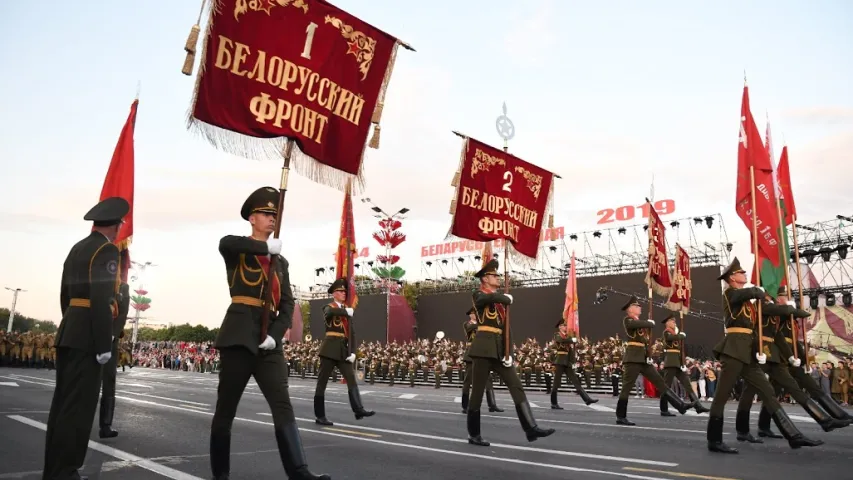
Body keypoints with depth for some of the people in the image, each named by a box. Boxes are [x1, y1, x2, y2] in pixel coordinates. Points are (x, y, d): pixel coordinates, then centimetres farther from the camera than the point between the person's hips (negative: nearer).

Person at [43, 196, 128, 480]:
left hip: (68, 333, 9)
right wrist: (104, 344, -18)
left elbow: (65, 295, 21)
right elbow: (101, 299, -20)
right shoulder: (107, 250, -11)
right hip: (86, 336, -9)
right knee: (78, 406, -6)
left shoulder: (76, 249, 17)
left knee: (63, 402, 12)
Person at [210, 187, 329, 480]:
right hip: (239, 335, -4)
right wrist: (266, 247, -14)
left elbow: (287, 305, 10)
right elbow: (225, 243, -22)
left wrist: (275, 335, -6)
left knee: (283, 406, -6)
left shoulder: (281, 262, 19)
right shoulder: (236, 250, 6)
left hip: (268, 340, 4)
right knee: (226, 408, 4)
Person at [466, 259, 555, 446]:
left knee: (517, 387, -2)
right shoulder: (478, 295, -2)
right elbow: (490, 298, -29)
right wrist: (508, 298, -10)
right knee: (477, 392, 0)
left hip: (500, 349, 7)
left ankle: (531, 429, -3)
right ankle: (473, 434, 10)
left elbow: (505, 328, 14)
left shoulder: (500, 300, 19)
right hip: (484, 347, -7)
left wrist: (508, 353, 3)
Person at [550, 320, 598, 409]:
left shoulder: (569, 336, 16)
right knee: (556, 384, -2)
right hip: (560, 362, -6)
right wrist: (573, 340, -24)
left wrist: (573, 362, 2)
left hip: (567, 363, 6)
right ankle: (554, 404, 5)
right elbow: (561, 340, -28)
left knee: (576, 381, 0)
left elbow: (571, 350, 11)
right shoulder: (557, 335, -3)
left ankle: (587, 399, -5)